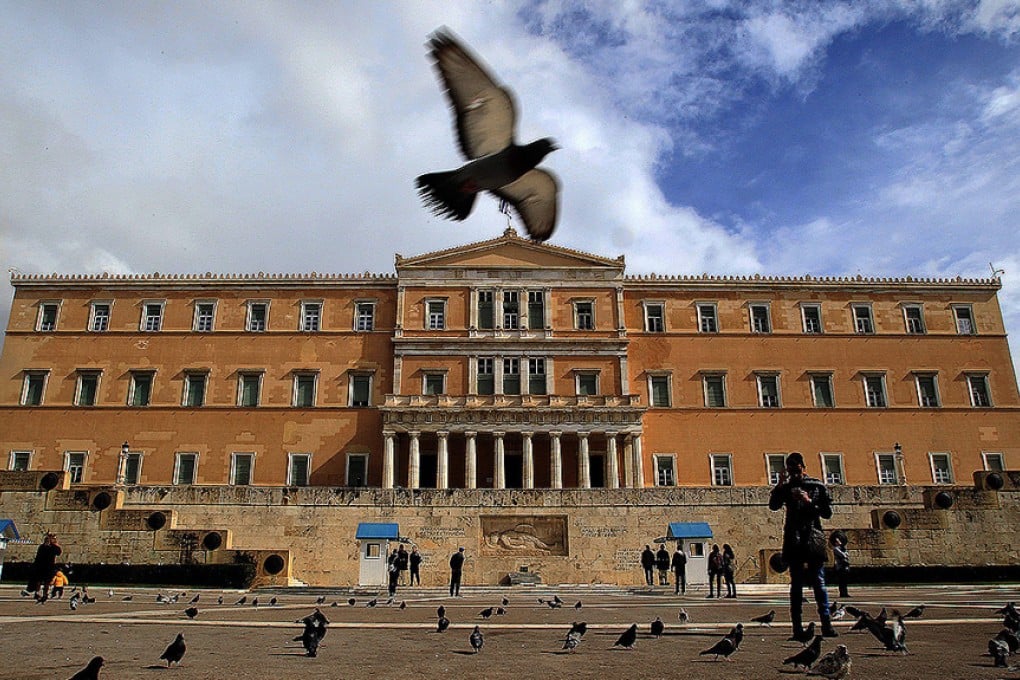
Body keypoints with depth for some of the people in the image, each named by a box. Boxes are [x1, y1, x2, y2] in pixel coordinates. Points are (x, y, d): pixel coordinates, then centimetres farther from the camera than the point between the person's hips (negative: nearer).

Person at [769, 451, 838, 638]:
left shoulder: (818, 486, 8)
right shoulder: (786, 488, 9)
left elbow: (827, 512, 4)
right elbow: (773, 506, -5)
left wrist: (810, 502, -11)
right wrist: (780, 484, -15)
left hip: (814, 539, 0)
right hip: (794, 541, 1)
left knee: (819, 583, -3)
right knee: (796, 584, 2)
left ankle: (826, 625, 0)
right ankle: (797, 627, 2)